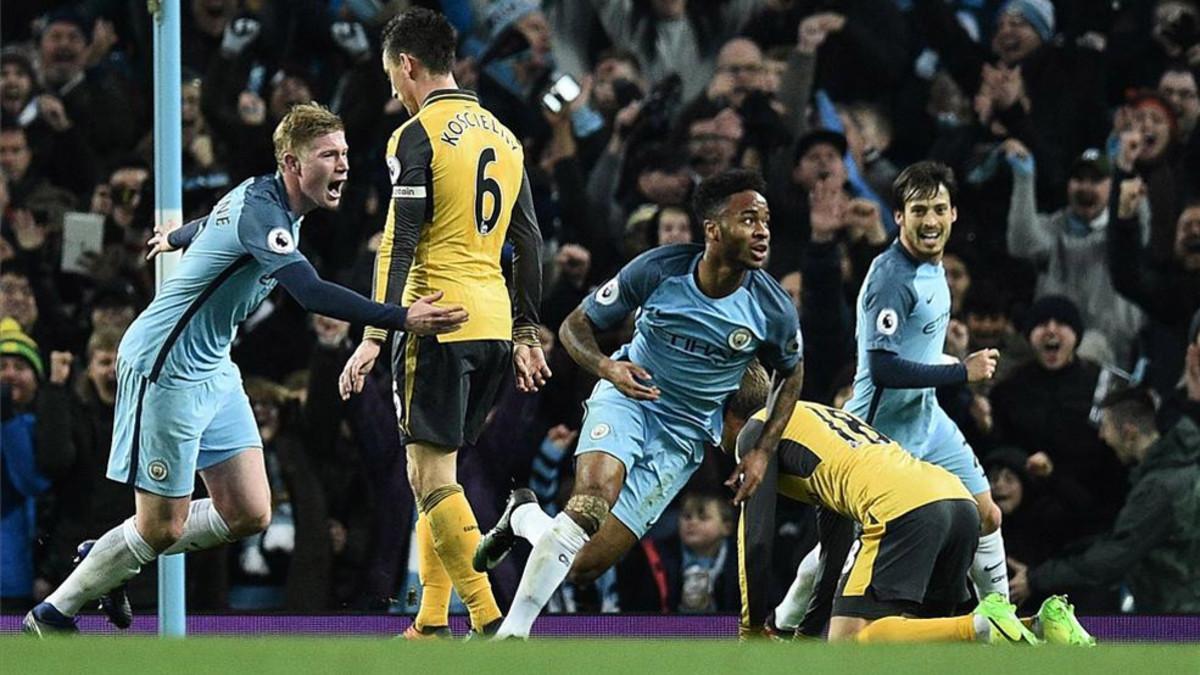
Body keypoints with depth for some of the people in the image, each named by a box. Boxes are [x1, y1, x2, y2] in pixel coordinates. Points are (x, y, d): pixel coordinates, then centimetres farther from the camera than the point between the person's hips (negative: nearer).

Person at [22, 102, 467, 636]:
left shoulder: (267, 200, 7)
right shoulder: (261, 208, -23)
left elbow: (215, 224, 30)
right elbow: (310, 292, -37)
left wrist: (176, 237, 53)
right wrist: (403, 319, -43)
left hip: (212, 371, 10)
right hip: (164, 369, -10)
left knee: (248, 515, 1)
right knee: (162, 528, -4)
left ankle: (109, 561, 20)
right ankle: (52, 617, 15)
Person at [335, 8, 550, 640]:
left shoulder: (417, 136, -8)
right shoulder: (503, 136, 15)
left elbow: (399, 244, -14)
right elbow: (528, 243, 18)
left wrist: (374, 335, -14)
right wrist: (526, 334, 23)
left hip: (438, 322, -8)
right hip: (493, 324, 8)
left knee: (432, 477, -5)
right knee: (434, 475, 16)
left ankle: (490, 622, -14)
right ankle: (431, 624, 14)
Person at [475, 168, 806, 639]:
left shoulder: (774, 312, -12)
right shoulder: (657, 270, -15)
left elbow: (792, 375, 11)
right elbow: (576, 326, -2)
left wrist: (763, 451, 3)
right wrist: (607, 367, -23)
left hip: (685, 435, 2)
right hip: (629, 395, -2)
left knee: (585, 565, -8)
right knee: (594, 497, -35)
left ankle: (526, 518, 25)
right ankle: (513, 632, -25)